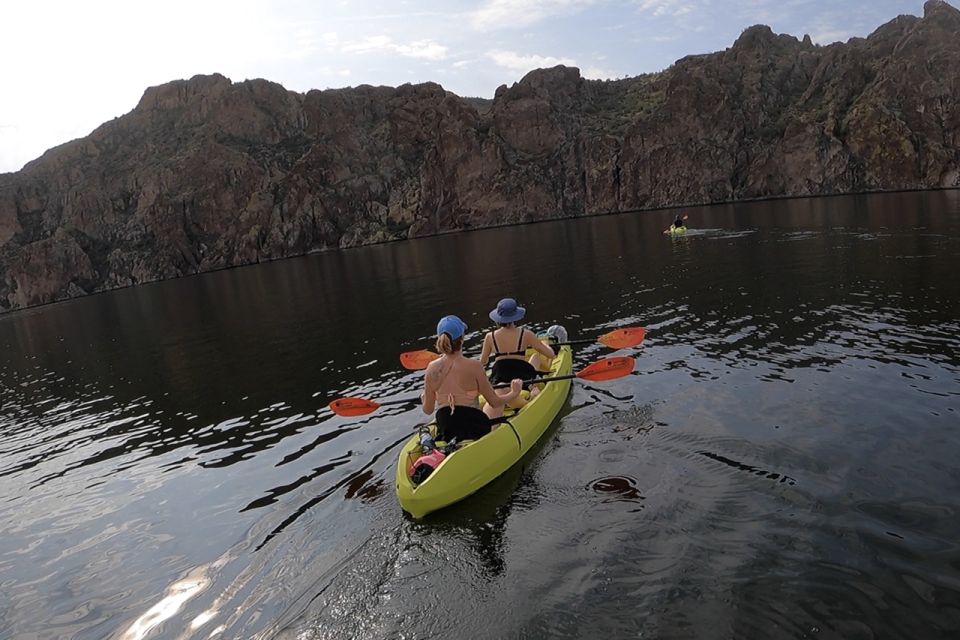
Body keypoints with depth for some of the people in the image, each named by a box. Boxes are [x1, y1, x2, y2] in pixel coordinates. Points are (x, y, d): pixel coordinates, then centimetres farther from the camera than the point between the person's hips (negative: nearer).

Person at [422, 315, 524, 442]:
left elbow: (428, 410, 0)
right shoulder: (473, 366, -19)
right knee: (499, 393, 26)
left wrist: (424, 398, 23)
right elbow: (495, 402, -8)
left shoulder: (432, 368, -8)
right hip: (475, 430, -3)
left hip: (444, 432, 4)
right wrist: (514, 393, 12)